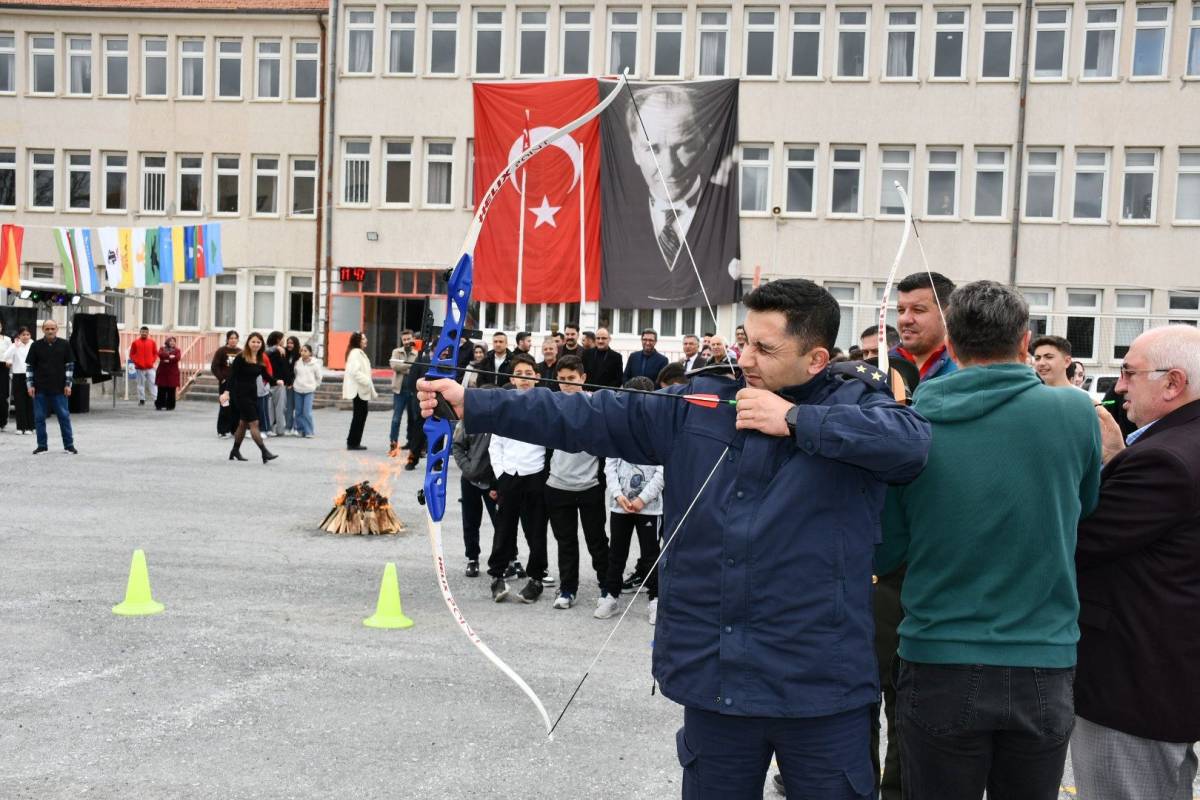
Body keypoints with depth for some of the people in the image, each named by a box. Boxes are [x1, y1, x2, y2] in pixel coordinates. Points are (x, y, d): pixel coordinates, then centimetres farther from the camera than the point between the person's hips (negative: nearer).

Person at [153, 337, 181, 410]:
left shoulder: (177, 350, 9)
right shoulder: (162, 349, 12)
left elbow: (177, 358, -10)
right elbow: (160, 354, -10)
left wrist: (168, 360, -14)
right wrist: (169, 356, -14)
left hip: (172, 372, -1)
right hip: (162, 372, 1)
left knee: (171, 390, -2)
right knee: (161, 390, -1)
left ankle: (170, 406, 3)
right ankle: (160, 405, 5)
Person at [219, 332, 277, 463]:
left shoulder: (261, 359, 6)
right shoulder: (241, 357, -12)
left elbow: (265, 375, 13)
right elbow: (232, 375, -15)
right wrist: (227, 392, -23)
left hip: (253, 393, 7)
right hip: (241, 393, -7)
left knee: (243, 423, 16)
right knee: (254, 423, -10)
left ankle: (235, 451, 28)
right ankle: (264, 452, -12)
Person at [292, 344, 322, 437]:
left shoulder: (314, 364, -5)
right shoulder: (298, 363, 2)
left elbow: (319, 377, 6)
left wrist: (315, 386, 5)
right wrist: (294, 384, 10)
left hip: (309, 391, -4)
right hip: (298, 390, 4)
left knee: (307, 412, -12)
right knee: (298, 412, 6)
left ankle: (309, 431, -4)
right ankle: (300, 429, 19)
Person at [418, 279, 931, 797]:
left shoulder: (856, 405, -3)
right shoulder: (695, 407, 5)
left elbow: (910, 440, -25)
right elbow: (586, 417, 2)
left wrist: (795, 419, -18)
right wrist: (471, 405, -2)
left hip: (822, 687, -3)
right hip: (712, 679, 4)